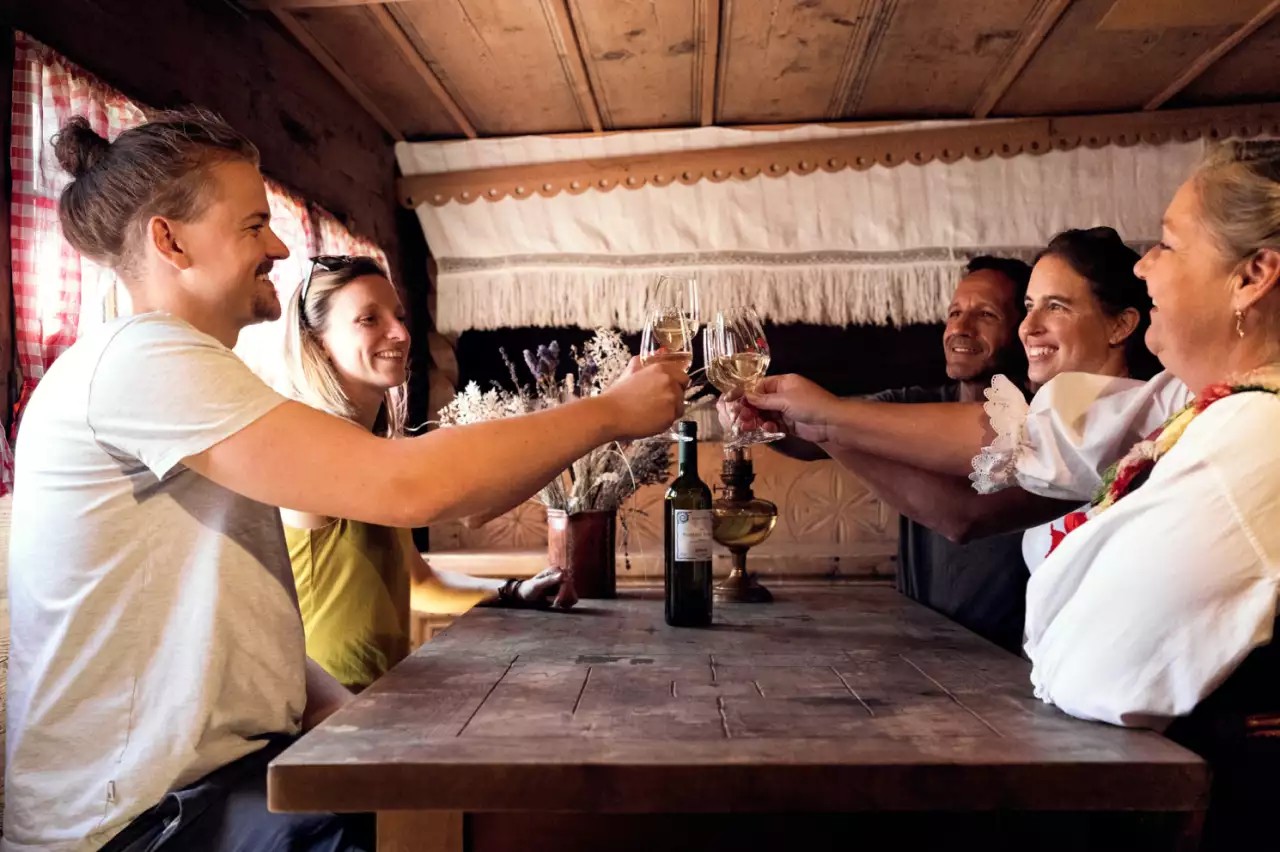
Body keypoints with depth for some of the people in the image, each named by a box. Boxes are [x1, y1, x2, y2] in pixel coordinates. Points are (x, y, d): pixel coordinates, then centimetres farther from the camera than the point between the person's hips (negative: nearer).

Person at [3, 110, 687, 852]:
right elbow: (406, 485, -28)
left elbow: (236, 620, 11)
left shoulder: (181, 372, 15)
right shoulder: (138, 358, -17)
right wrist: (611, 412, -16)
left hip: (221, 765, 9)